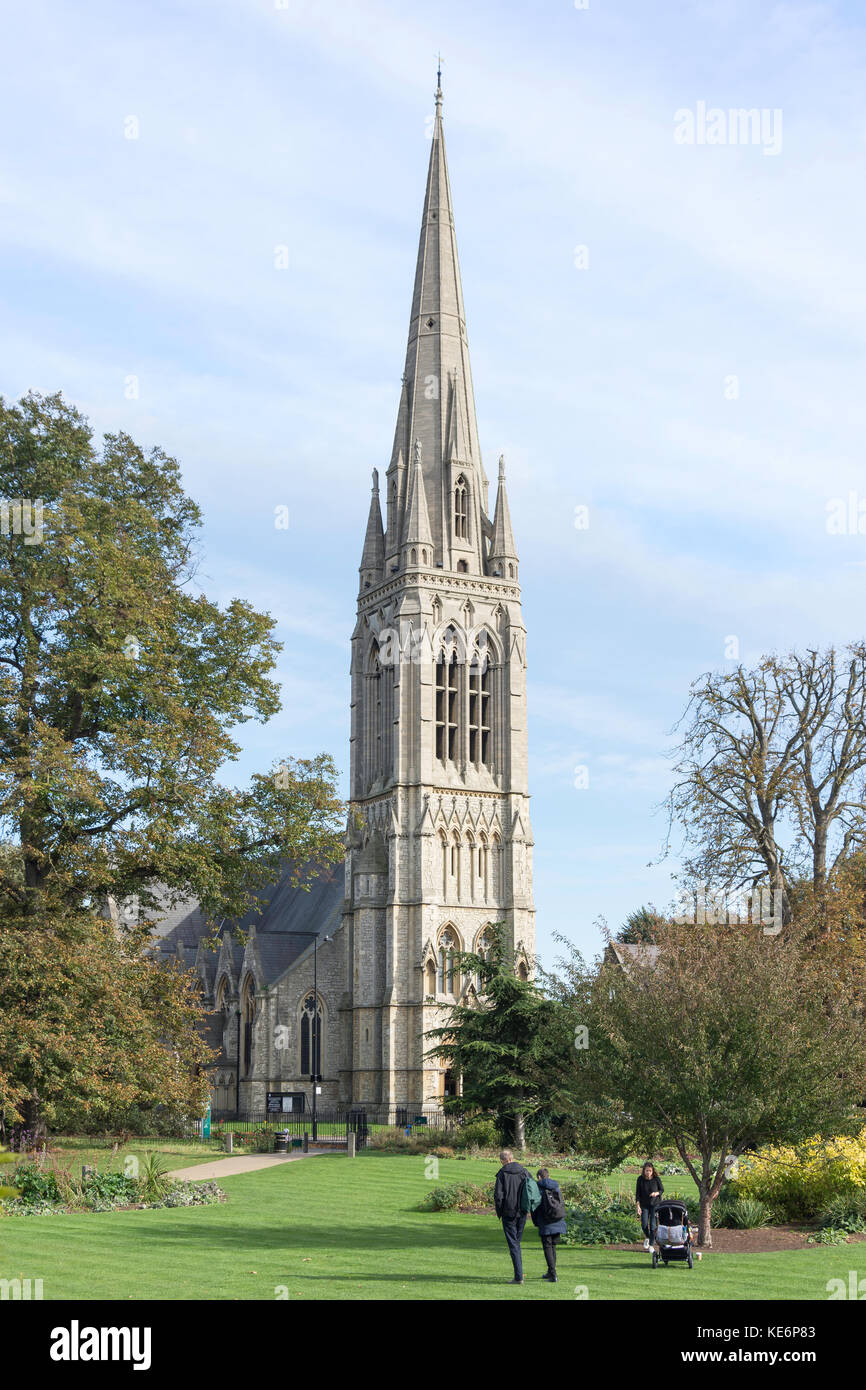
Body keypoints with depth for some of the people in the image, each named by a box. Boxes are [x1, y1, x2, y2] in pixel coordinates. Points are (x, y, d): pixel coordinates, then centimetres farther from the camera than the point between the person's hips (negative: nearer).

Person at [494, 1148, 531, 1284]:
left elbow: (498, 1195, -11)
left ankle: (518, 1276, -7)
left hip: (509, 1213, -4)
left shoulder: (502, 1173, -7)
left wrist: (499, 1212, 2)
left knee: (513, 1244, -1)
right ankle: (518, 1272, 23)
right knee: (517, 1241, 20)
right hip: (522, 1213, 4)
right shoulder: (524, 1172, 4)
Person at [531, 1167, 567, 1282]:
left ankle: (553, 1274, -10)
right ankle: (550, 1272, 26)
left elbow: (534, 1207, -4)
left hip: (546, 1225, -5)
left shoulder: (538, 1188, -5)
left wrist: (536, 1223, 7)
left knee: (547, 1247, -1)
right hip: (558, 1224, 5)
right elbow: (562, 1205, 12)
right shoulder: (556, 1187, 9)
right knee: (553, 1247, 16)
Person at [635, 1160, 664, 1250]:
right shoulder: (640, 1179, -9)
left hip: (655, 1205, -1)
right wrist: (638, 1206, -12)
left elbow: (662, 1190, 2)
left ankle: (651, 1244, 8)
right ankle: (647, 1238, 24)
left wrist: (656, 1193, -21)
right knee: (644, 1224, -7)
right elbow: (637, 1193, -5)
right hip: (644, 1205, 1)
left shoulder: (656, 1179, -11)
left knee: (653, 1225, -5)